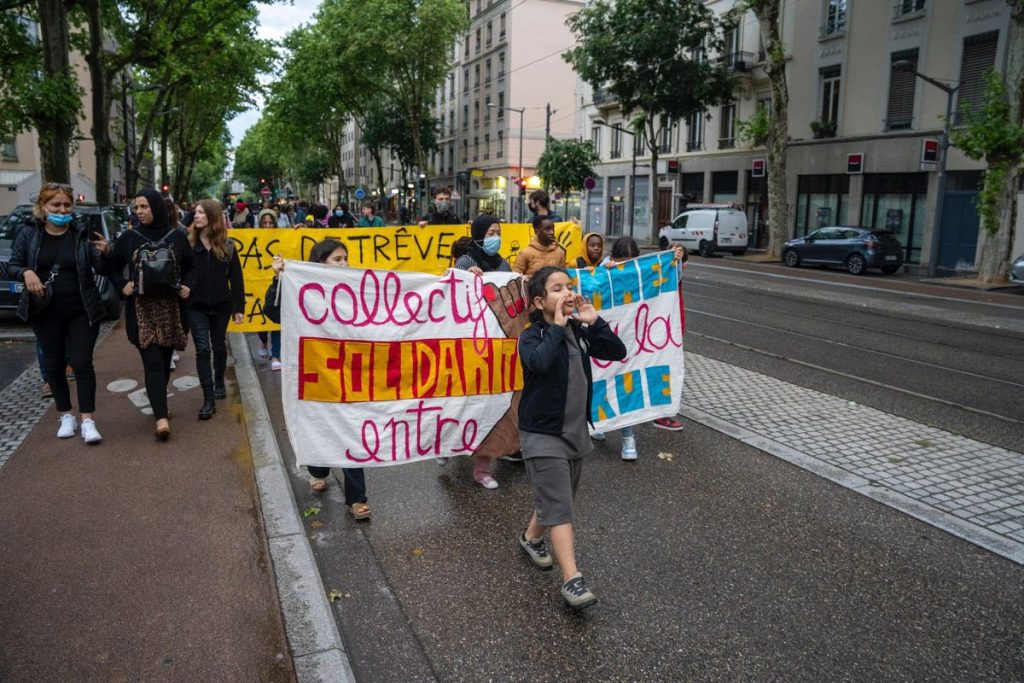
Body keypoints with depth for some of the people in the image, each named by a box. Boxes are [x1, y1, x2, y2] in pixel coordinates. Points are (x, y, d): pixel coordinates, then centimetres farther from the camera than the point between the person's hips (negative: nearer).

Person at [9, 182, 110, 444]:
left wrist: (104, 253, -26)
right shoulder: (28, 233, 0)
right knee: (54, 364, 10)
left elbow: (102, 270, -5)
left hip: (82, 311, -2)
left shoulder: (83, 233, -4)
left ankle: (88, 420, 0)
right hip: (45, 311, 2)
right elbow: (11, 267, 4)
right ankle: (66, 416, 23)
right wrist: (26, 272, -19)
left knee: (82, 363, -4)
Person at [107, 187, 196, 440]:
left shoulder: (177, 237, 3)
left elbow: (191, 266, 13)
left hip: (171, 307, 1)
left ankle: (159, 405, 31)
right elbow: (113, 267, 13)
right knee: (153, 363, -10)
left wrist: (187, 286, -4)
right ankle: (161, 418, -15)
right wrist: (123, 285, -5)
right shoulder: (129, 238, 4)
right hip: (142, 309, -1)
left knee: (165, 360, 11)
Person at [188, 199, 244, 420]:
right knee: (202, 349, -6)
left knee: (219, 346, 16)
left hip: (221, 305, 1)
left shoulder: (226, 245, -1)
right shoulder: (188, 243, -4)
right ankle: (209, 399, -4)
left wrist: (239, 306, -2)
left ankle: (219, 382, 41)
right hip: (196, 306, -1)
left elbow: (236, 278, 0)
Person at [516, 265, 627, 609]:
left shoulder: (579, 332, 3)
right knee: (559, 506, -10)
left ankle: (531, 537, 47)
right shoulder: (532, 337, -15)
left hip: (576, 430, 7)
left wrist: (594, 321, -13)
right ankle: (571, 579, -7)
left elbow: (617, 352, -3)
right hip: (543, 434, -7)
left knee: (554, 497, 22)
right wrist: (557, 327, -27)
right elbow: (539, 362, -37)